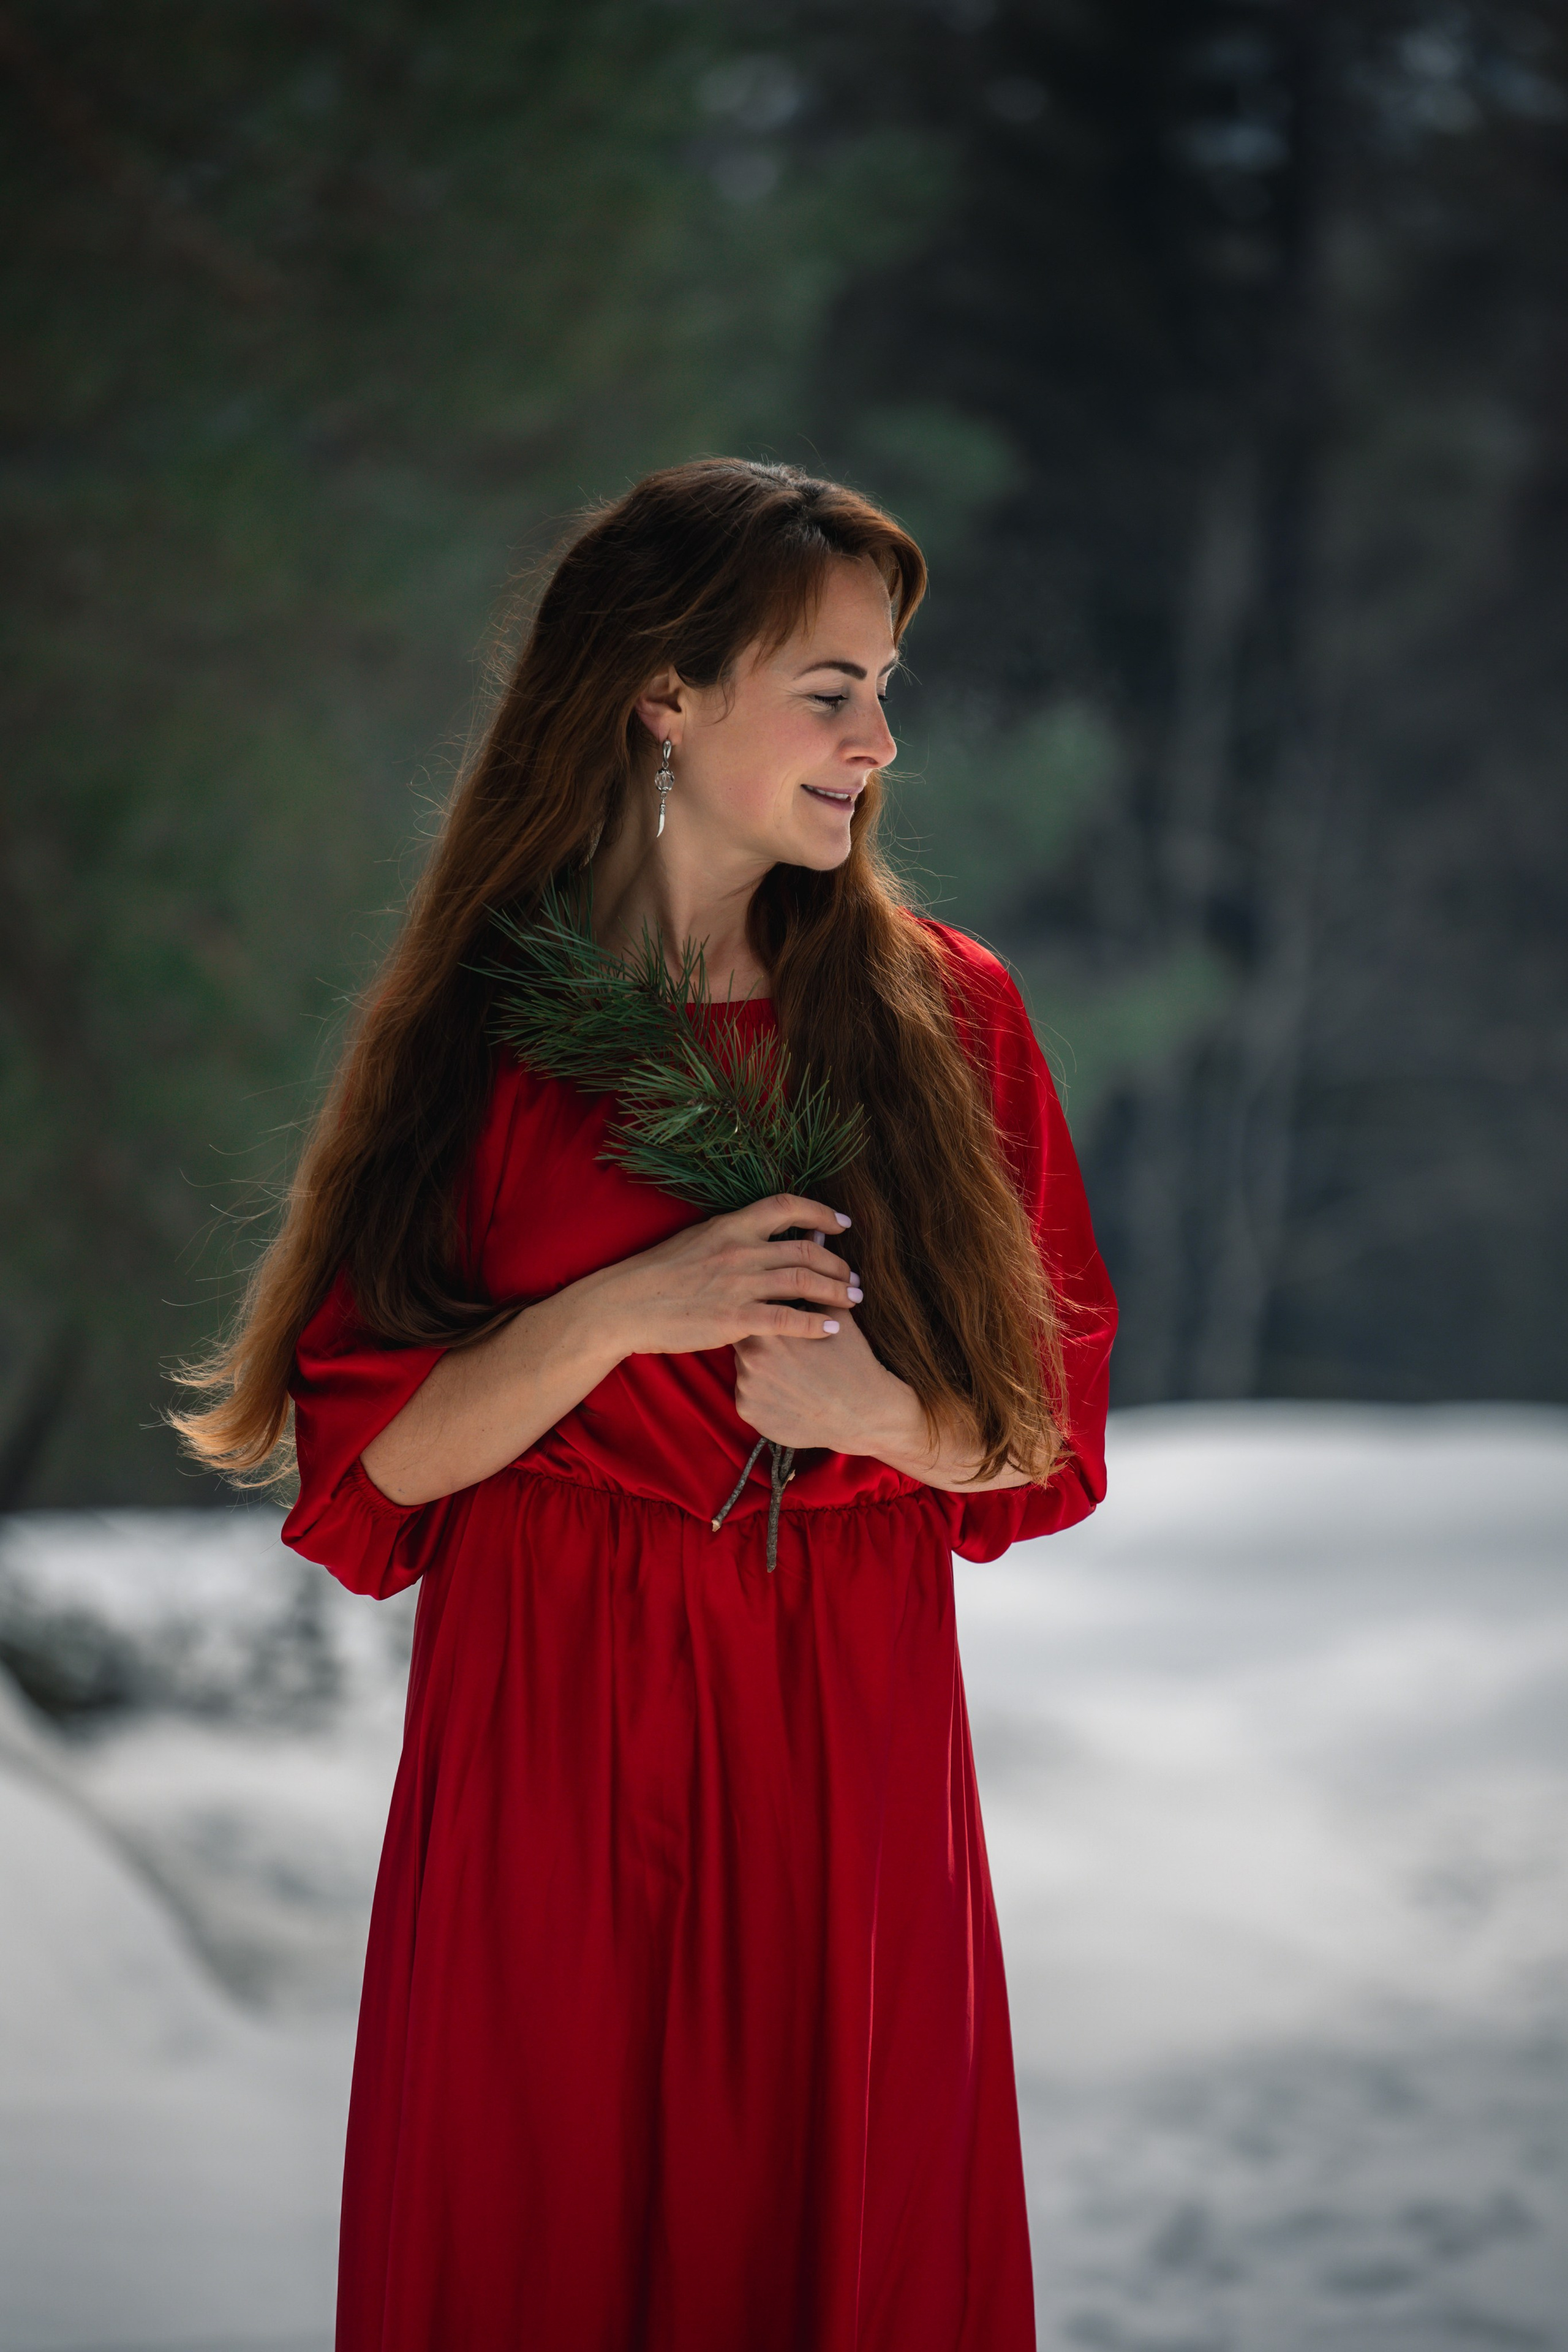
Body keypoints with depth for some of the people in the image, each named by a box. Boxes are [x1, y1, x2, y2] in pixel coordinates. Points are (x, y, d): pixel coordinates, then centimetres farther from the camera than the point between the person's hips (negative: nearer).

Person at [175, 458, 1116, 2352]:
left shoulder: (941, 1016, 3)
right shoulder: (479, 1030, 0)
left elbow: (1043, 1434, 7)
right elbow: (369, 1458, -4)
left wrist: (884, 1412, -14)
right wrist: (619, 1314, -17)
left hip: (842, 1746, 1)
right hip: (542, 1749, -1)